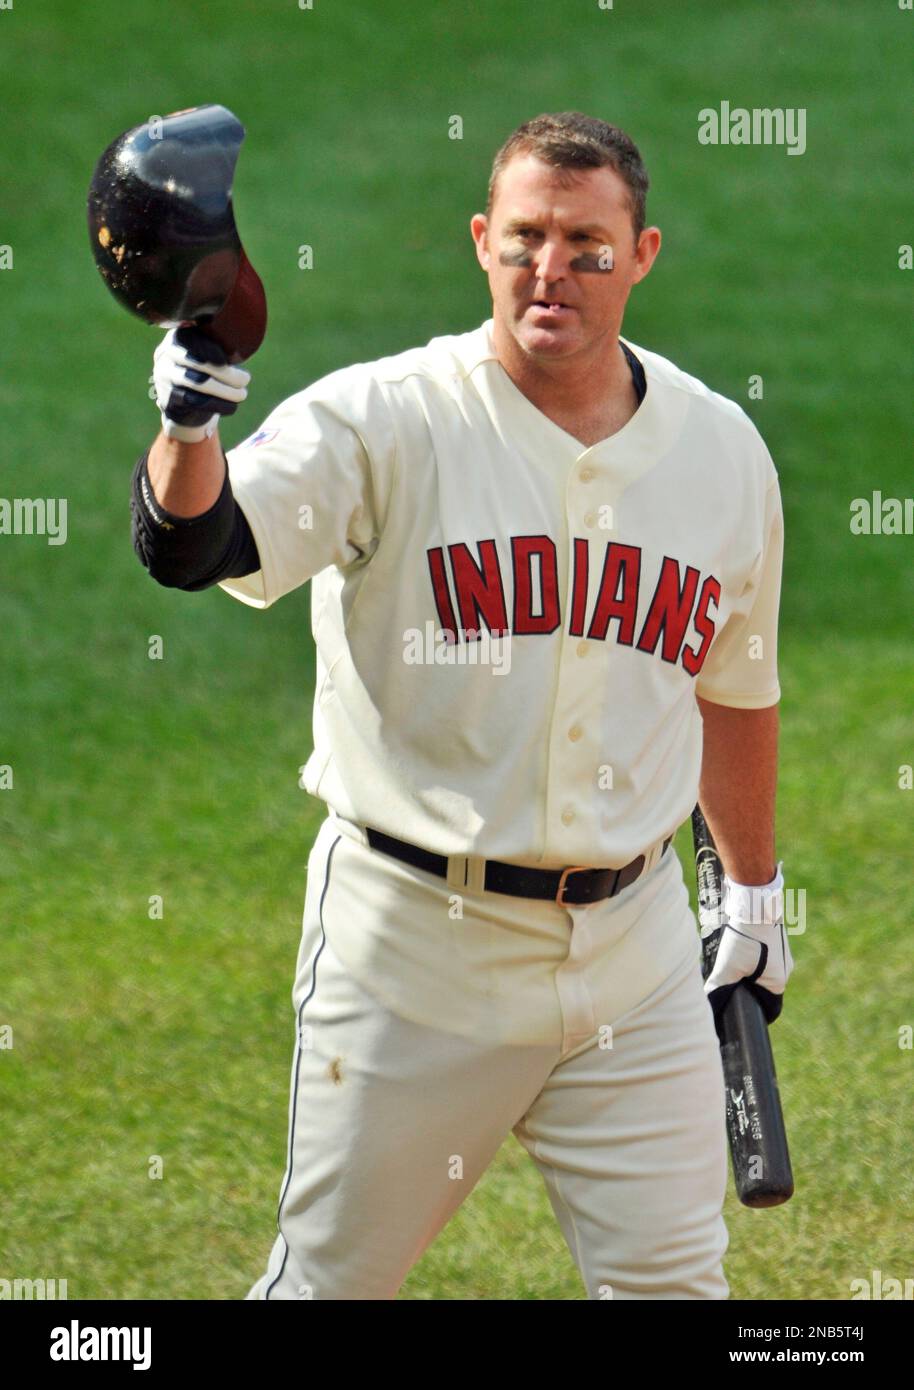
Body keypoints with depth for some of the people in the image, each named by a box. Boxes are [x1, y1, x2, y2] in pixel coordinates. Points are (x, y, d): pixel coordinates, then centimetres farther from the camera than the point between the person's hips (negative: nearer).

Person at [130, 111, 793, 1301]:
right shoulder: (381, 421, -8)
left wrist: (754, 893, 25)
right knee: (331, 1278, 5)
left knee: (672, 1283, 4)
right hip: (412, 938, -3)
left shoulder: (722, 451, 5)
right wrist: (191, 428, -44)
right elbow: (191, 547, -23)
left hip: (633, 943, 3)